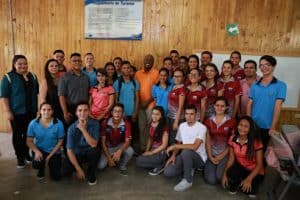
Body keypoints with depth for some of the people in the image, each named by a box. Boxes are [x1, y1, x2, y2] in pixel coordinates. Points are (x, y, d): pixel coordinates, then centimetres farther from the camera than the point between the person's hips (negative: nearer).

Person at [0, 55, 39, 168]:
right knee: (17, 134, 6)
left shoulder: (32, 76, 8)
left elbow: (37, 92, 16)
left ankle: (26, 153, 28)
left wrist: (37, 107, 13)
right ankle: (19, 157, 19)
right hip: (17, 112, -4)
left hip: (31, 111, 4)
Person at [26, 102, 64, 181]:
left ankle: (51, 164, 30)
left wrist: (49, 156, -13)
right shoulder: (33, 123, -12)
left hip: (54, 152, 0)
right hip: (40, 150, 1)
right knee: (36, 164, -31)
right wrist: (37, 151, -24)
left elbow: (60, 142, -9)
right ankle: (41, 169, 10)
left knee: (56, 177, -7)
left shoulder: (58, 124, -17)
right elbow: (29, 141, -5)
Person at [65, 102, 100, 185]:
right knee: (67, 171, -22)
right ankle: (81, 168, 15)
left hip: (89, 153, -1)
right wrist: (78, 169, -22)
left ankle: (91, 174, -5)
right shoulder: (72, 128, -16)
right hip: (77, 154, 1)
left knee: (96, 151, -34)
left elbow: (94, 144, -26)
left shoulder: (95, 124, -17)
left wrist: (83, 129, -33)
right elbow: (70, 150, -17)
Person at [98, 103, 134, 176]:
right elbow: (103, 142, -17)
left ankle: (122, 165, 1)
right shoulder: (105, 123, -21)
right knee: (100, 166, -21)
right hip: (108, 147, 0)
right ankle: (111, 160, 14)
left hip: (120, 146, 1)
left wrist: (119, 151, -41)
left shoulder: (126, 124, -19)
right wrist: (109, 158, -23)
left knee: (130, 151, -32)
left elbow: (127, 141, -22)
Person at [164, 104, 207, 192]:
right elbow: (179, 143, 13)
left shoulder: (202, 127, -19)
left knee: (186, 152, -39)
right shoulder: (182, 126, 3)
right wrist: (173, 155, -6)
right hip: (185, 157, 6)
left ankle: (188, 180, -16)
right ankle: (189, 170, 12)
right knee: (167, 172, -15)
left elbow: (194, 146, -31)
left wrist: (174, 146, -25)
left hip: (199, 158, -5)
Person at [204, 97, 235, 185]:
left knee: (220, 177, -22)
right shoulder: (208, 121, 3)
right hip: (212, 153, 2)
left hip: (225, 154, -1)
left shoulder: (231, 121, -5)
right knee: (211, 180, -12)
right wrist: (210, 156, -6)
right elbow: (207, 141, 3)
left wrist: (222, 156, -9)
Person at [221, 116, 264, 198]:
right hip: (240, 167, 2)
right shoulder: (232, 139, -10)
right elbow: (231, 158, -3)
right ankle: (235, 184, 4)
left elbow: (259, 164, -17)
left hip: (254, 171, -2)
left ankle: (253, 183, 10)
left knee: (248, 189, -27)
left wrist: (249, 179, -28)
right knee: (231, 172, -31)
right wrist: (225, 173, -16)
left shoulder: (256, 142, -20)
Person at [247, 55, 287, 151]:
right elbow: (250, 104, 4)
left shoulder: (280, 85, -6)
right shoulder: (254, 85, 4)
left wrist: (273, 127, -16)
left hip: (267, 126, -2)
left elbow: (277, 107, -12)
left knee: (263, 151, 14)